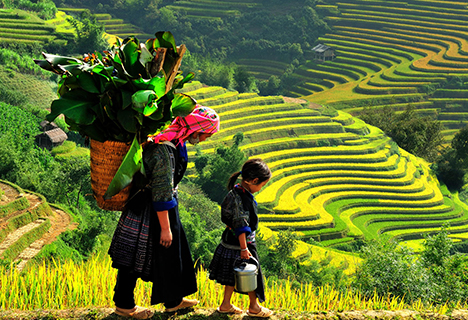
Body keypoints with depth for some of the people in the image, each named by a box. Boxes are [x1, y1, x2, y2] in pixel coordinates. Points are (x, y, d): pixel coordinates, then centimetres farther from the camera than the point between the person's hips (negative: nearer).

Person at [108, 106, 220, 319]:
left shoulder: (175, 142, 3)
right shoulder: (164, 151, -29)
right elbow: (162, 194, -27)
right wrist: (165, 227, -21)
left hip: (164, 207, 10)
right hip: (148, 211, -10)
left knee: (173, 251, 18)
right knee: (136, 257, 5)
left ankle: (173, 300, 33)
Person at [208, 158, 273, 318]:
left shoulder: (237, 191, 3)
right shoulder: (242, 198, -27)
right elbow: (241, 226, -25)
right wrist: (244, 249, -20)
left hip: (231, 240, 9)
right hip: (240, 241, -9)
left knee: (235, 274, 19)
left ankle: (225, 305, 31)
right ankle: (254, 307, 25)